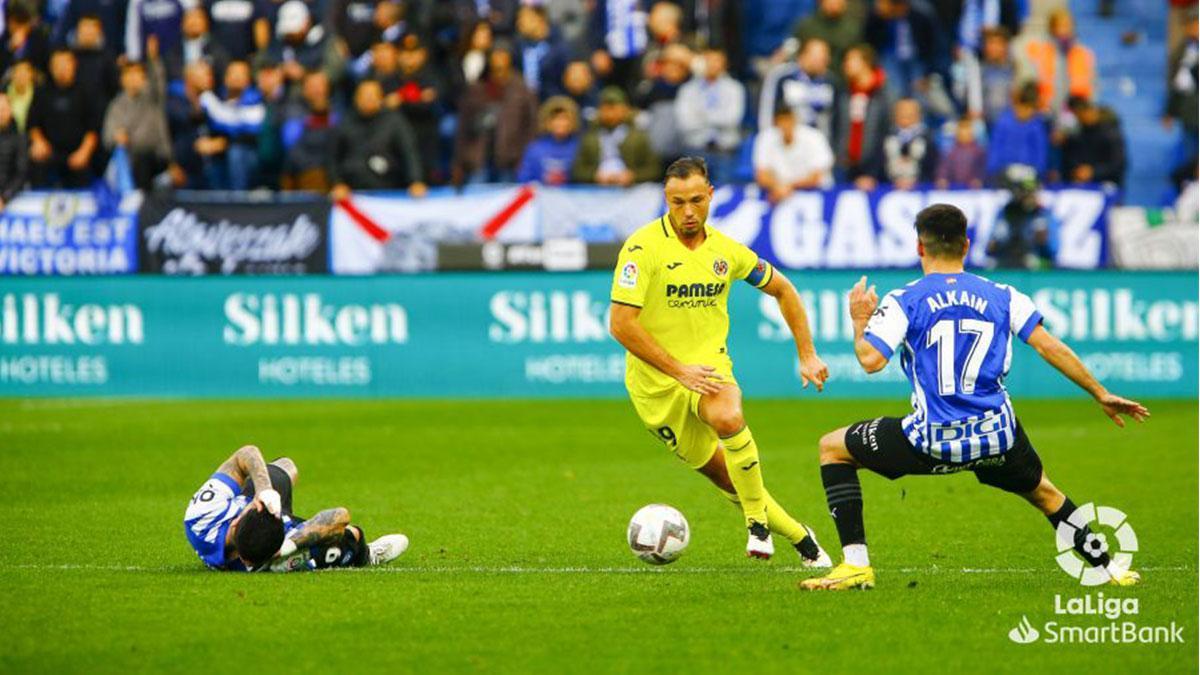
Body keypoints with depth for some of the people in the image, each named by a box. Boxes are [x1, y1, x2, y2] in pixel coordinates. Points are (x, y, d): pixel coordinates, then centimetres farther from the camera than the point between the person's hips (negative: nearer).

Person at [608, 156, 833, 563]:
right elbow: (621, 324, -20)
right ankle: (799, 537, 23)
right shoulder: (643, 247, -14)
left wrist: (807, 355, 10)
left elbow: (782, 290, 16)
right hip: (657, 384, -2)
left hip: (708, 365, 2)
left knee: (727, 418, -33)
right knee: (725, 476, 2)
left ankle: (758, 521, -18)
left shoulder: (724, 250, 0)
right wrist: (679, 371, -23)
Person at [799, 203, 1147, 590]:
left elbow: (870, 360, -12)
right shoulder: (1002, 296, 9)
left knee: (832, 447, 17)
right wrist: (1101, 395, 10)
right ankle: (1108, 569, 37)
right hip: (998, 440, 3)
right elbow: (1050, 347, 3)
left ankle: (855, 565, 8)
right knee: (1044, 494, 34)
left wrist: (859, 322, 9)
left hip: (933, 443, -3)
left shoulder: (903, 301, -1)